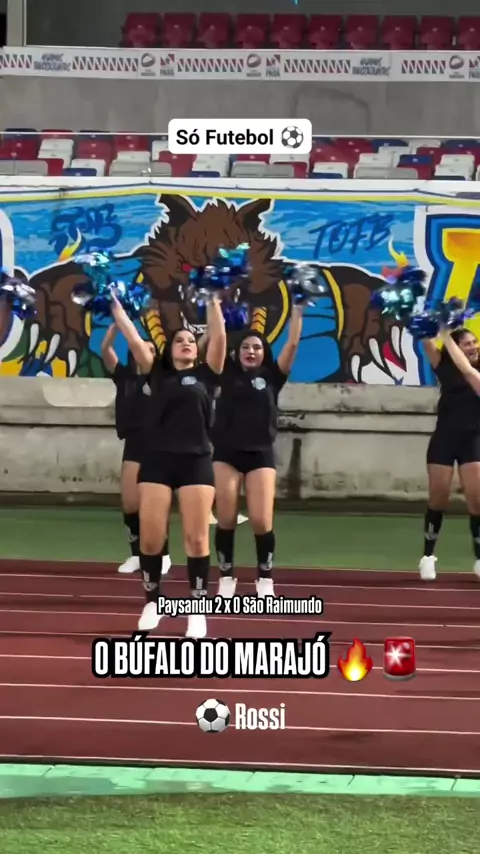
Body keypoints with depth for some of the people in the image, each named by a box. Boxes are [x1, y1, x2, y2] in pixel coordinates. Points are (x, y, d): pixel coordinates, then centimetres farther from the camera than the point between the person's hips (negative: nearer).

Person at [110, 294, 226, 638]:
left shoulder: (205, 374, 9)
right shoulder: (158, 373, 11)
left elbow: (219, 337, 0)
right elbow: (134, 339, 7)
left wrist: (213, 300, 3)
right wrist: (116, 304, 7)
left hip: (196, 462, -1)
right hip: (157, 461, 1)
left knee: (197, 539, -1)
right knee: (150, 538, 0)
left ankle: (198, 609, 6)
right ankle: (152, 601, 19)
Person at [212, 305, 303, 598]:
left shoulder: (271, 376, 6)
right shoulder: (228, 372, 7)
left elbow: (293, 343, 1)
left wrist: (298, 308, -1)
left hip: (260, 454, -1)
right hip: (226, 453, 1)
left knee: (262, 521, -6)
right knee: (226, 520, 2)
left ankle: (265, 581, 9)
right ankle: (226, 579, 14)